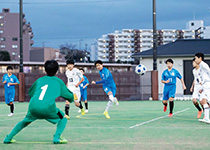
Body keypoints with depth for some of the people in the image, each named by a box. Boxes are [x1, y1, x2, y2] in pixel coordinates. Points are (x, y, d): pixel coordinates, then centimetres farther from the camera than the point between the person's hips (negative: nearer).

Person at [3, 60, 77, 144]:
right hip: (48, 108, -4)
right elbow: (69, 96, 21)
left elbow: (30, 93, 36)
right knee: (63, 118, 17)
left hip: (33, 106, 4)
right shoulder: (58, 81, 14)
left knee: (25, 121, 29)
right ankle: (56, 138, -3)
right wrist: (74, 101, 43)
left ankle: (8, 138, 26)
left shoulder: (39, 80, 22)